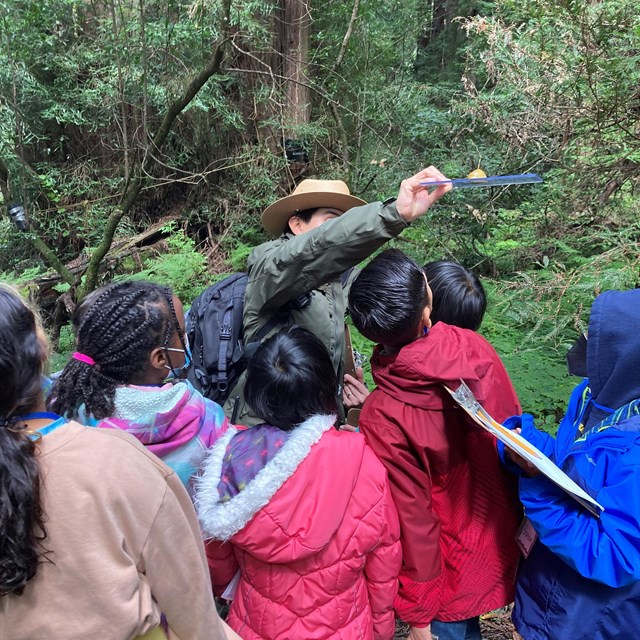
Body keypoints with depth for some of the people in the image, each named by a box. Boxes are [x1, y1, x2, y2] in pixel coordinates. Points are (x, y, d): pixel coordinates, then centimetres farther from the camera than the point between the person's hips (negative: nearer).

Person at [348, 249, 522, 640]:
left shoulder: (382, 419, -33)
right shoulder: (474, 347, -20)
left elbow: (414, 518, -23)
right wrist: (523, 512, 12)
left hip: (454, 565, -4)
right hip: (503, 536, 5)